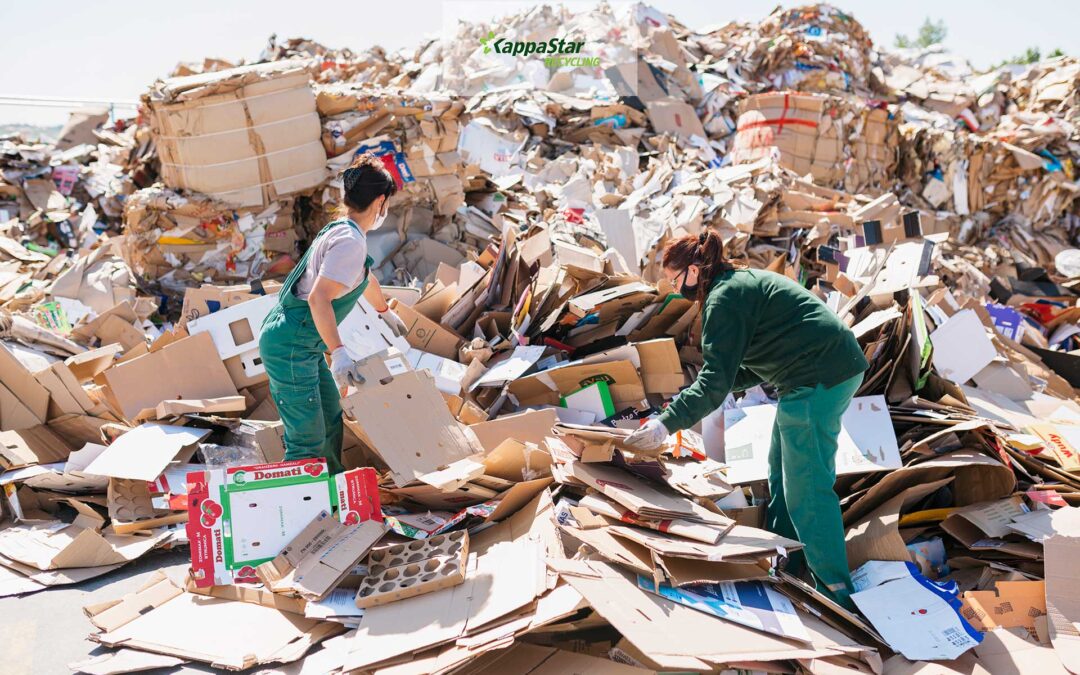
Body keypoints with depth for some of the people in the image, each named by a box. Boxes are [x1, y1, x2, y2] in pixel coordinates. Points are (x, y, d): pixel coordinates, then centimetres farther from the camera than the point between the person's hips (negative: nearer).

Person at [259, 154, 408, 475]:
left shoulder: (339, 231, 13)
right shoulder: (351, 241, -19)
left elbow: (365, 277, 33)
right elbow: (319, 297, -30)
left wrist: (386, 312, 49)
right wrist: (339, 352, -35)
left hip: (302, 345, 11)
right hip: (290, 347, -11)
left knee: (331, 418, 21)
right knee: (308, 440, -7)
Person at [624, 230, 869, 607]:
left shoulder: (724, 297, -14)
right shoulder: (745, 281, 19)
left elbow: (717, 377, -20)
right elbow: (749, 365, 22)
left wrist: (667, 422, -19)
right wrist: (699, 393, 16)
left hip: (817, 379, -11)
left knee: (805, 485, -4)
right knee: (783, 470, 20)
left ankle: (834, 589, 4)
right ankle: (786, 562, 33)